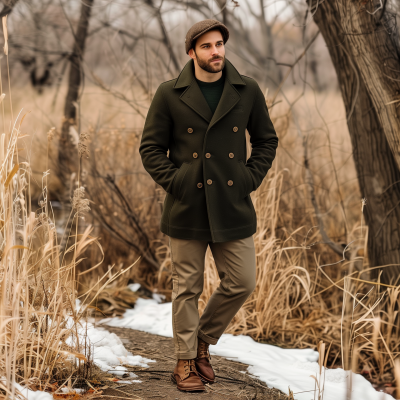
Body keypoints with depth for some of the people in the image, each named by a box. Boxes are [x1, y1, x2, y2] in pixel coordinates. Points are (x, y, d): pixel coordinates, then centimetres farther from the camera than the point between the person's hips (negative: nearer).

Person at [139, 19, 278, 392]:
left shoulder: (247, 91, 3)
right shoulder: (169, 94, -2)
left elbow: (266, 140, 12)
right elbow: (150, 146, 3)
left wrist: (251, 179, 1)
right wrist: (173, 181, -7)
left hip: (232, 207, 2)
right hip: (187, 208, -2)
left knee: (241, 283, 3)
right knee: (187, 288, 5)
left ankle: (203, 340, 27)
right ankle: (185, 361, 19)